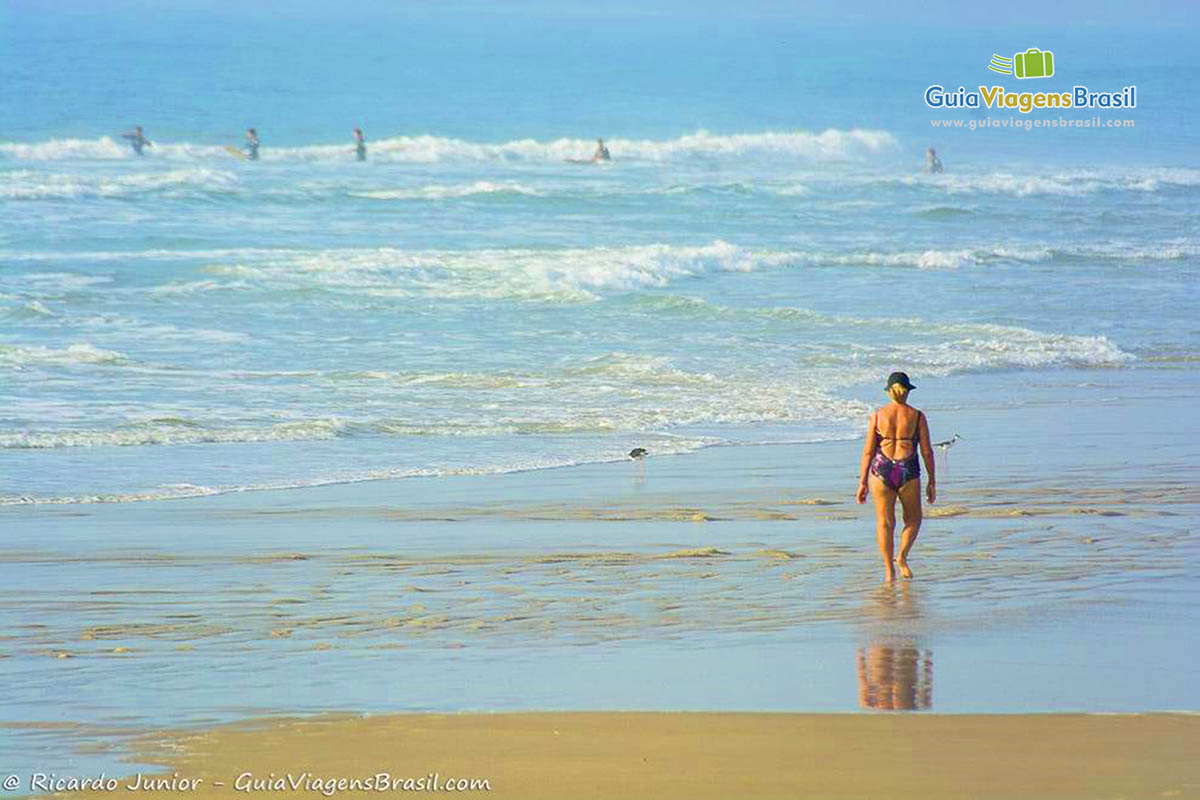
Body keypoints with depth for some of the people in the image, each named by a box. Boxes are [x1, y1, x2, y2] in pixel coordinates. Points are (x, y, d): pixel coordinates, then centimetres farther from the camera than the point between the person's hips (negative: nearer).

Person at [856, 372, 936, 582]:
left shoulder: (878, 415, 0)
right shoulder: (917, 417, -2)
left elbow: (868, 451, 0)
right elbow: (927, 451, 0)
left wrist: (863, 482, 5)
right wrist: (932, 482, 9)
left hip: (882, 470, 1)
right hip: (908, 472, -1)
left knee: (884, 523, 10)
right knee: (913, 519, 19)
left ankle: (889, 570, 7)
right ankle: (902, 557, -1)